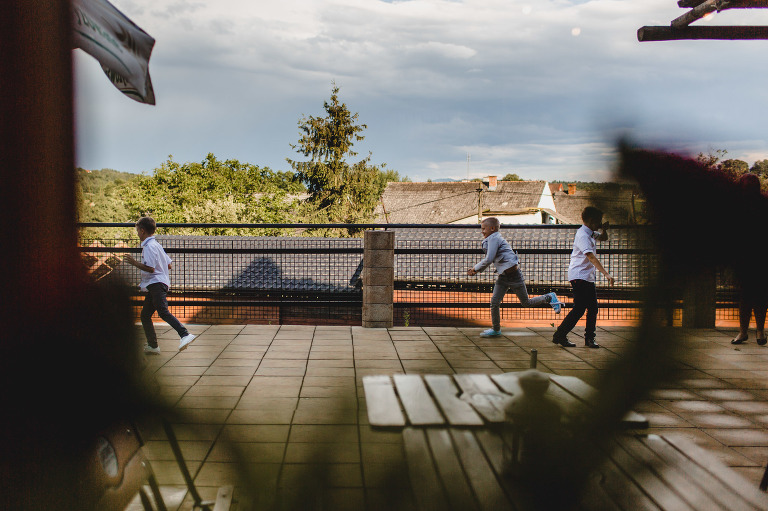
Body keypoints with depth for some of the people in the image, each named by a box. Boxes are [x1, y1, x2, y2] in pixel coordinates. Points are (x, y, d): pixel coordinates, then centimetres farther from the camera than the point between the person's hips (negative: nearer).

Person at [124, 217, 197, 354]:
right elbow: (169, 265, 20)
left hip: (157, 284, -11)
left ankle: (185, 335, -34)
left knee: (163, 312, -23)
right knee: (145, 315, 12)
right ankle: (152, 345, 14)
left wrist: (135, 263, -12)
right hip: (154, 286, 11)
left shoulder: (149, 247, -10)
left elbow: (150, 268, -19)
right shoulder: (157, 245, 21)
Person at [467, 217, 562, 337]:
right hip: (503, 277, 9)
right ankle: (496, 329, 12)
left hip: (514, 274, -9)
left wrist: (475, 268, -11)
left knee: (526, 303, 5)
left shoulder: (494, 238, -17)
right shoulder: (490, 240, 12)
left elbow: (489, 259, -24)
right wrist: (476, 269, 7)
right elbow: (489, 259, 19)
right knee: (494, 302, 1)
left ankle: (549, 298, 24)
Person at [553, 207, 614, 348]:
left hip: (588, 276, 10)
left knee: (593, 307, 6)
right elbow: (591, 257, -28)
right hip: (579, 276, -10)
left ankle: (589, 338, 13)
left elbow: (603, 238, 34)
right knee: (579, 308, -9)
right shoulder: (582, 235, -17)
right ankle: (559, 336, 0)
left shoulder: (591, 233, 12)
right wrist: (606, 273, -35)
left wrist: (604, 229, 9)